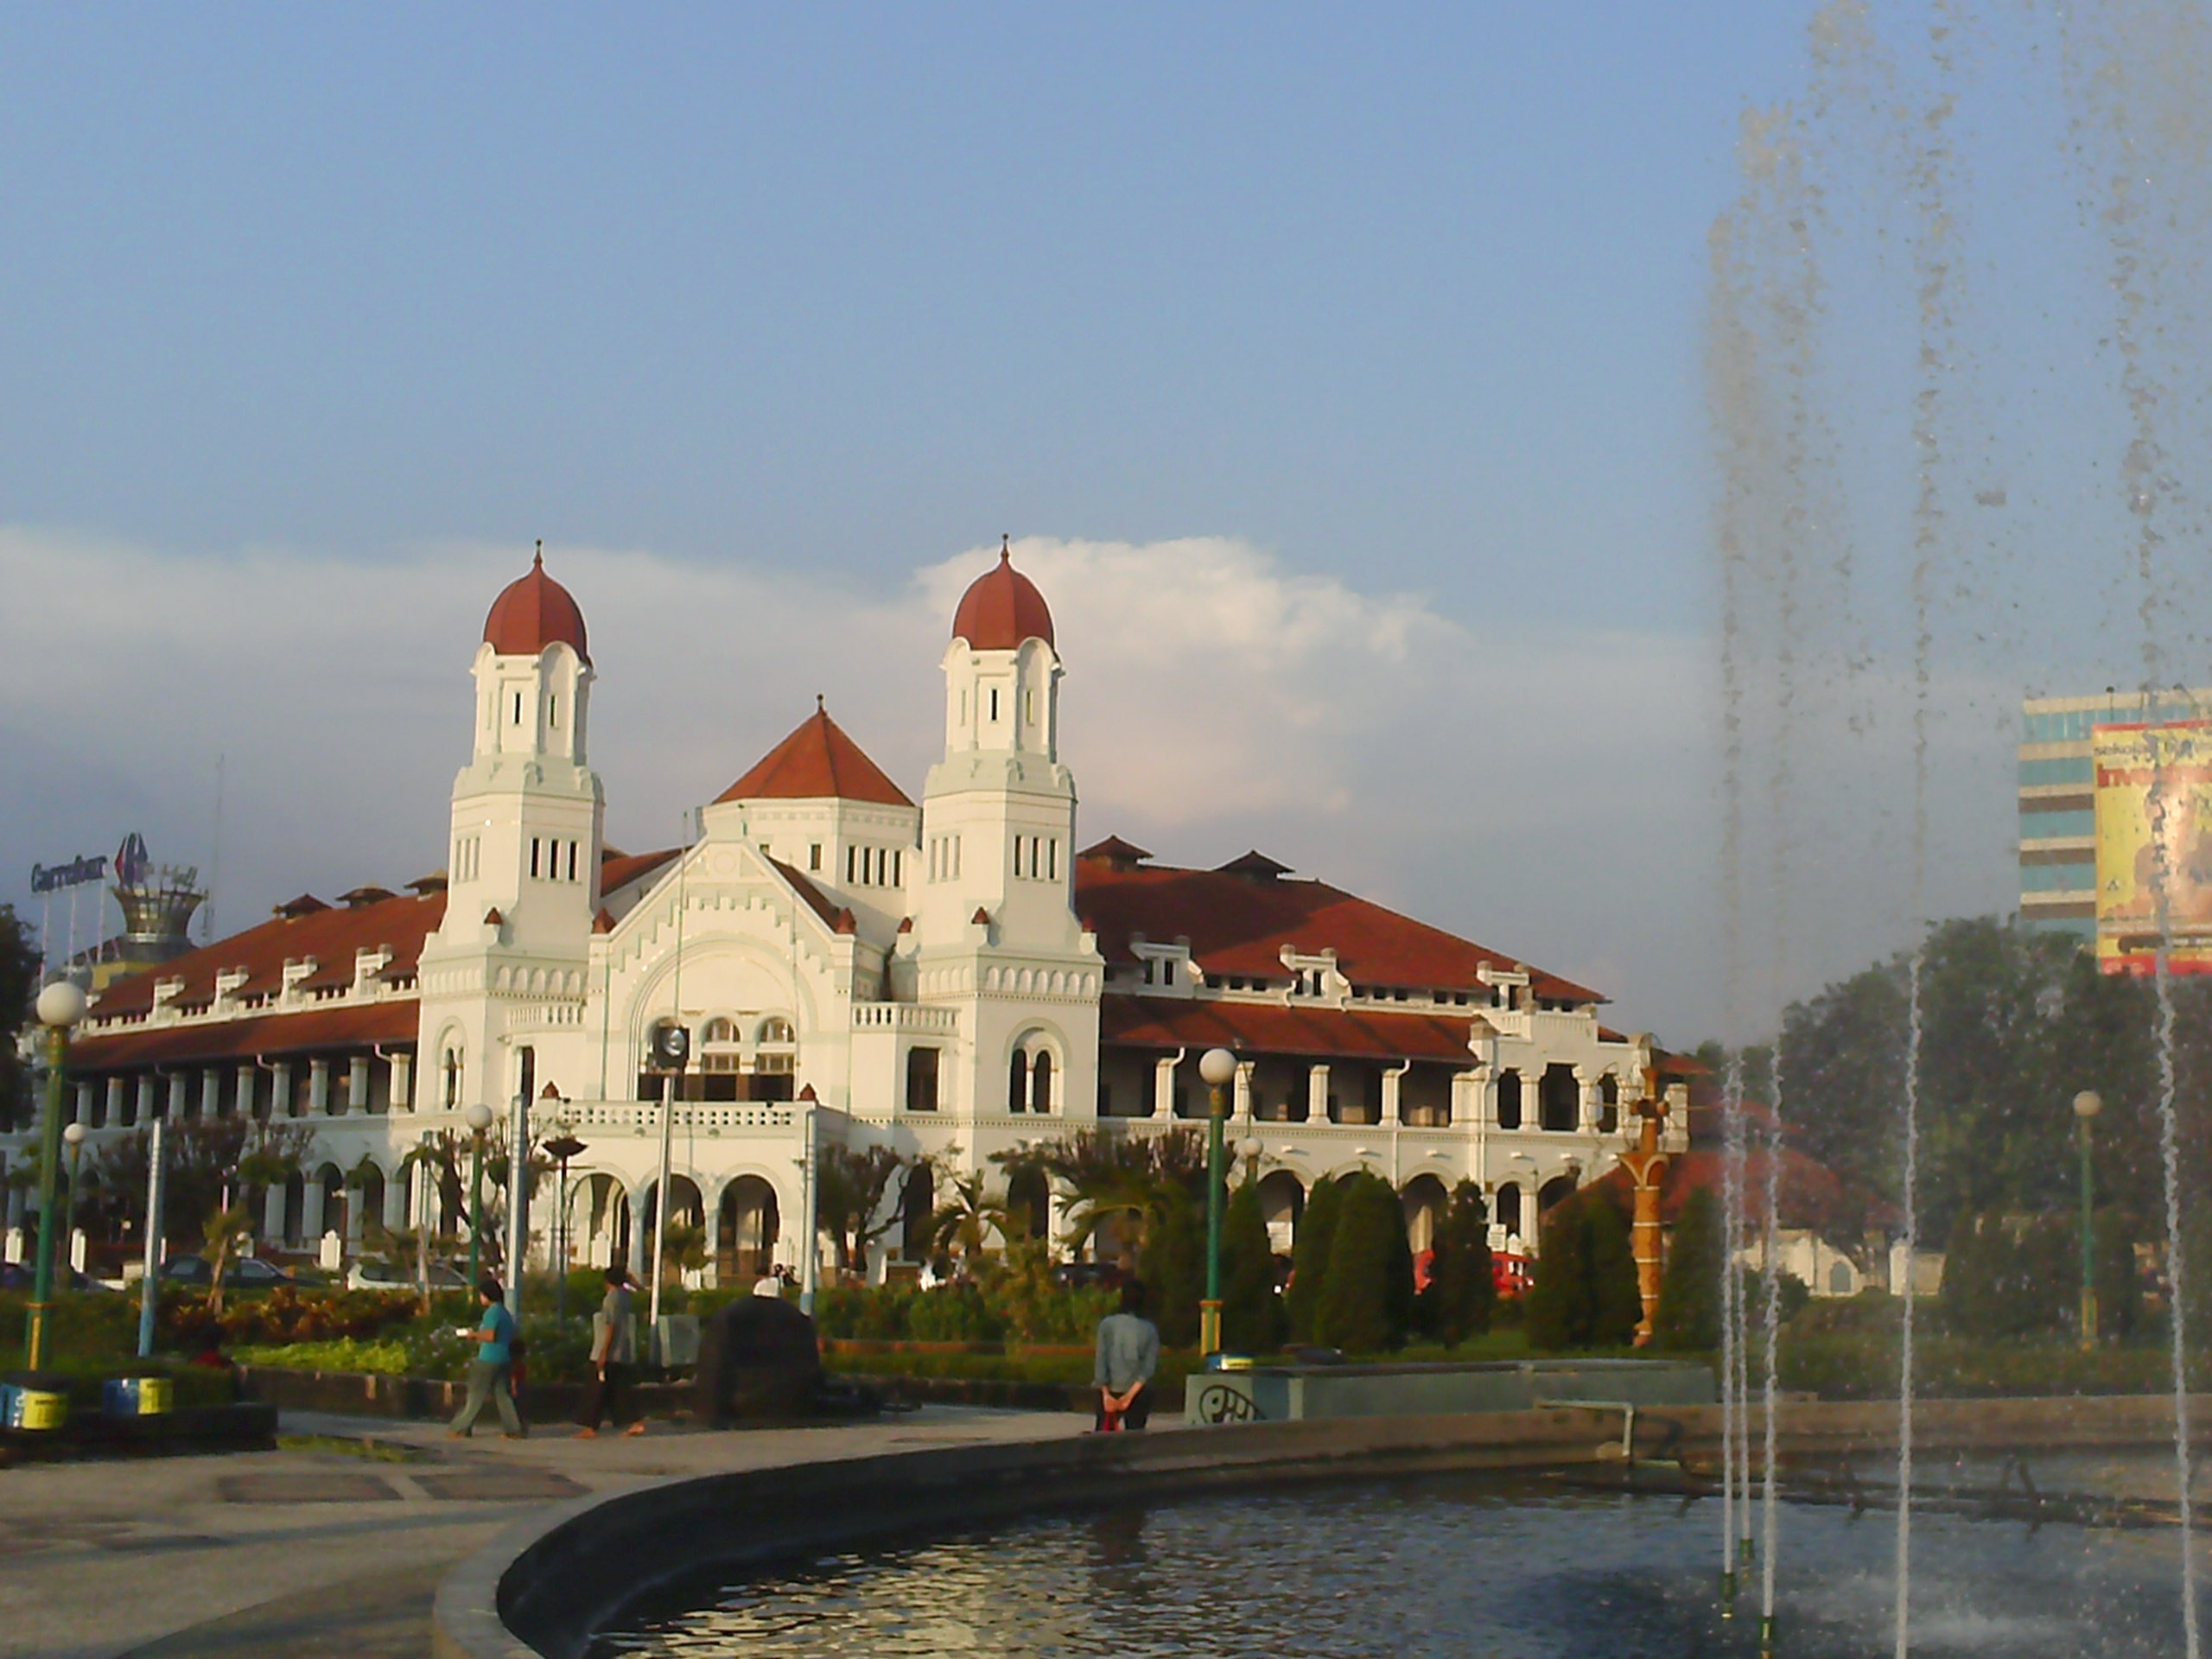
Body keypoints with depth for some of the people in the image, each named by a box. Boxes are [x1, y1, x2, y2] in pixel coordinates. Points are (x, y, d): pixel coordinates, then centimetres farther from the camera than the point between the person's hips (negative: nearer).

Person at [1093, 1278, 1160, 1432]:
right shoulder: (1150, 1329, -3)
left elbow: (1101, 1360, -8)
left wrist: (1106, 1394, -6)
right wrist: (1130, 1395, -11)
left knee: (1103, 1436, 7)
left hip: (1111, 1390, 0)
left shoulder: (1107, 1324, -5)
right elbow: (1149, 1367, -9)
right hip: (1139, 1393, 1)